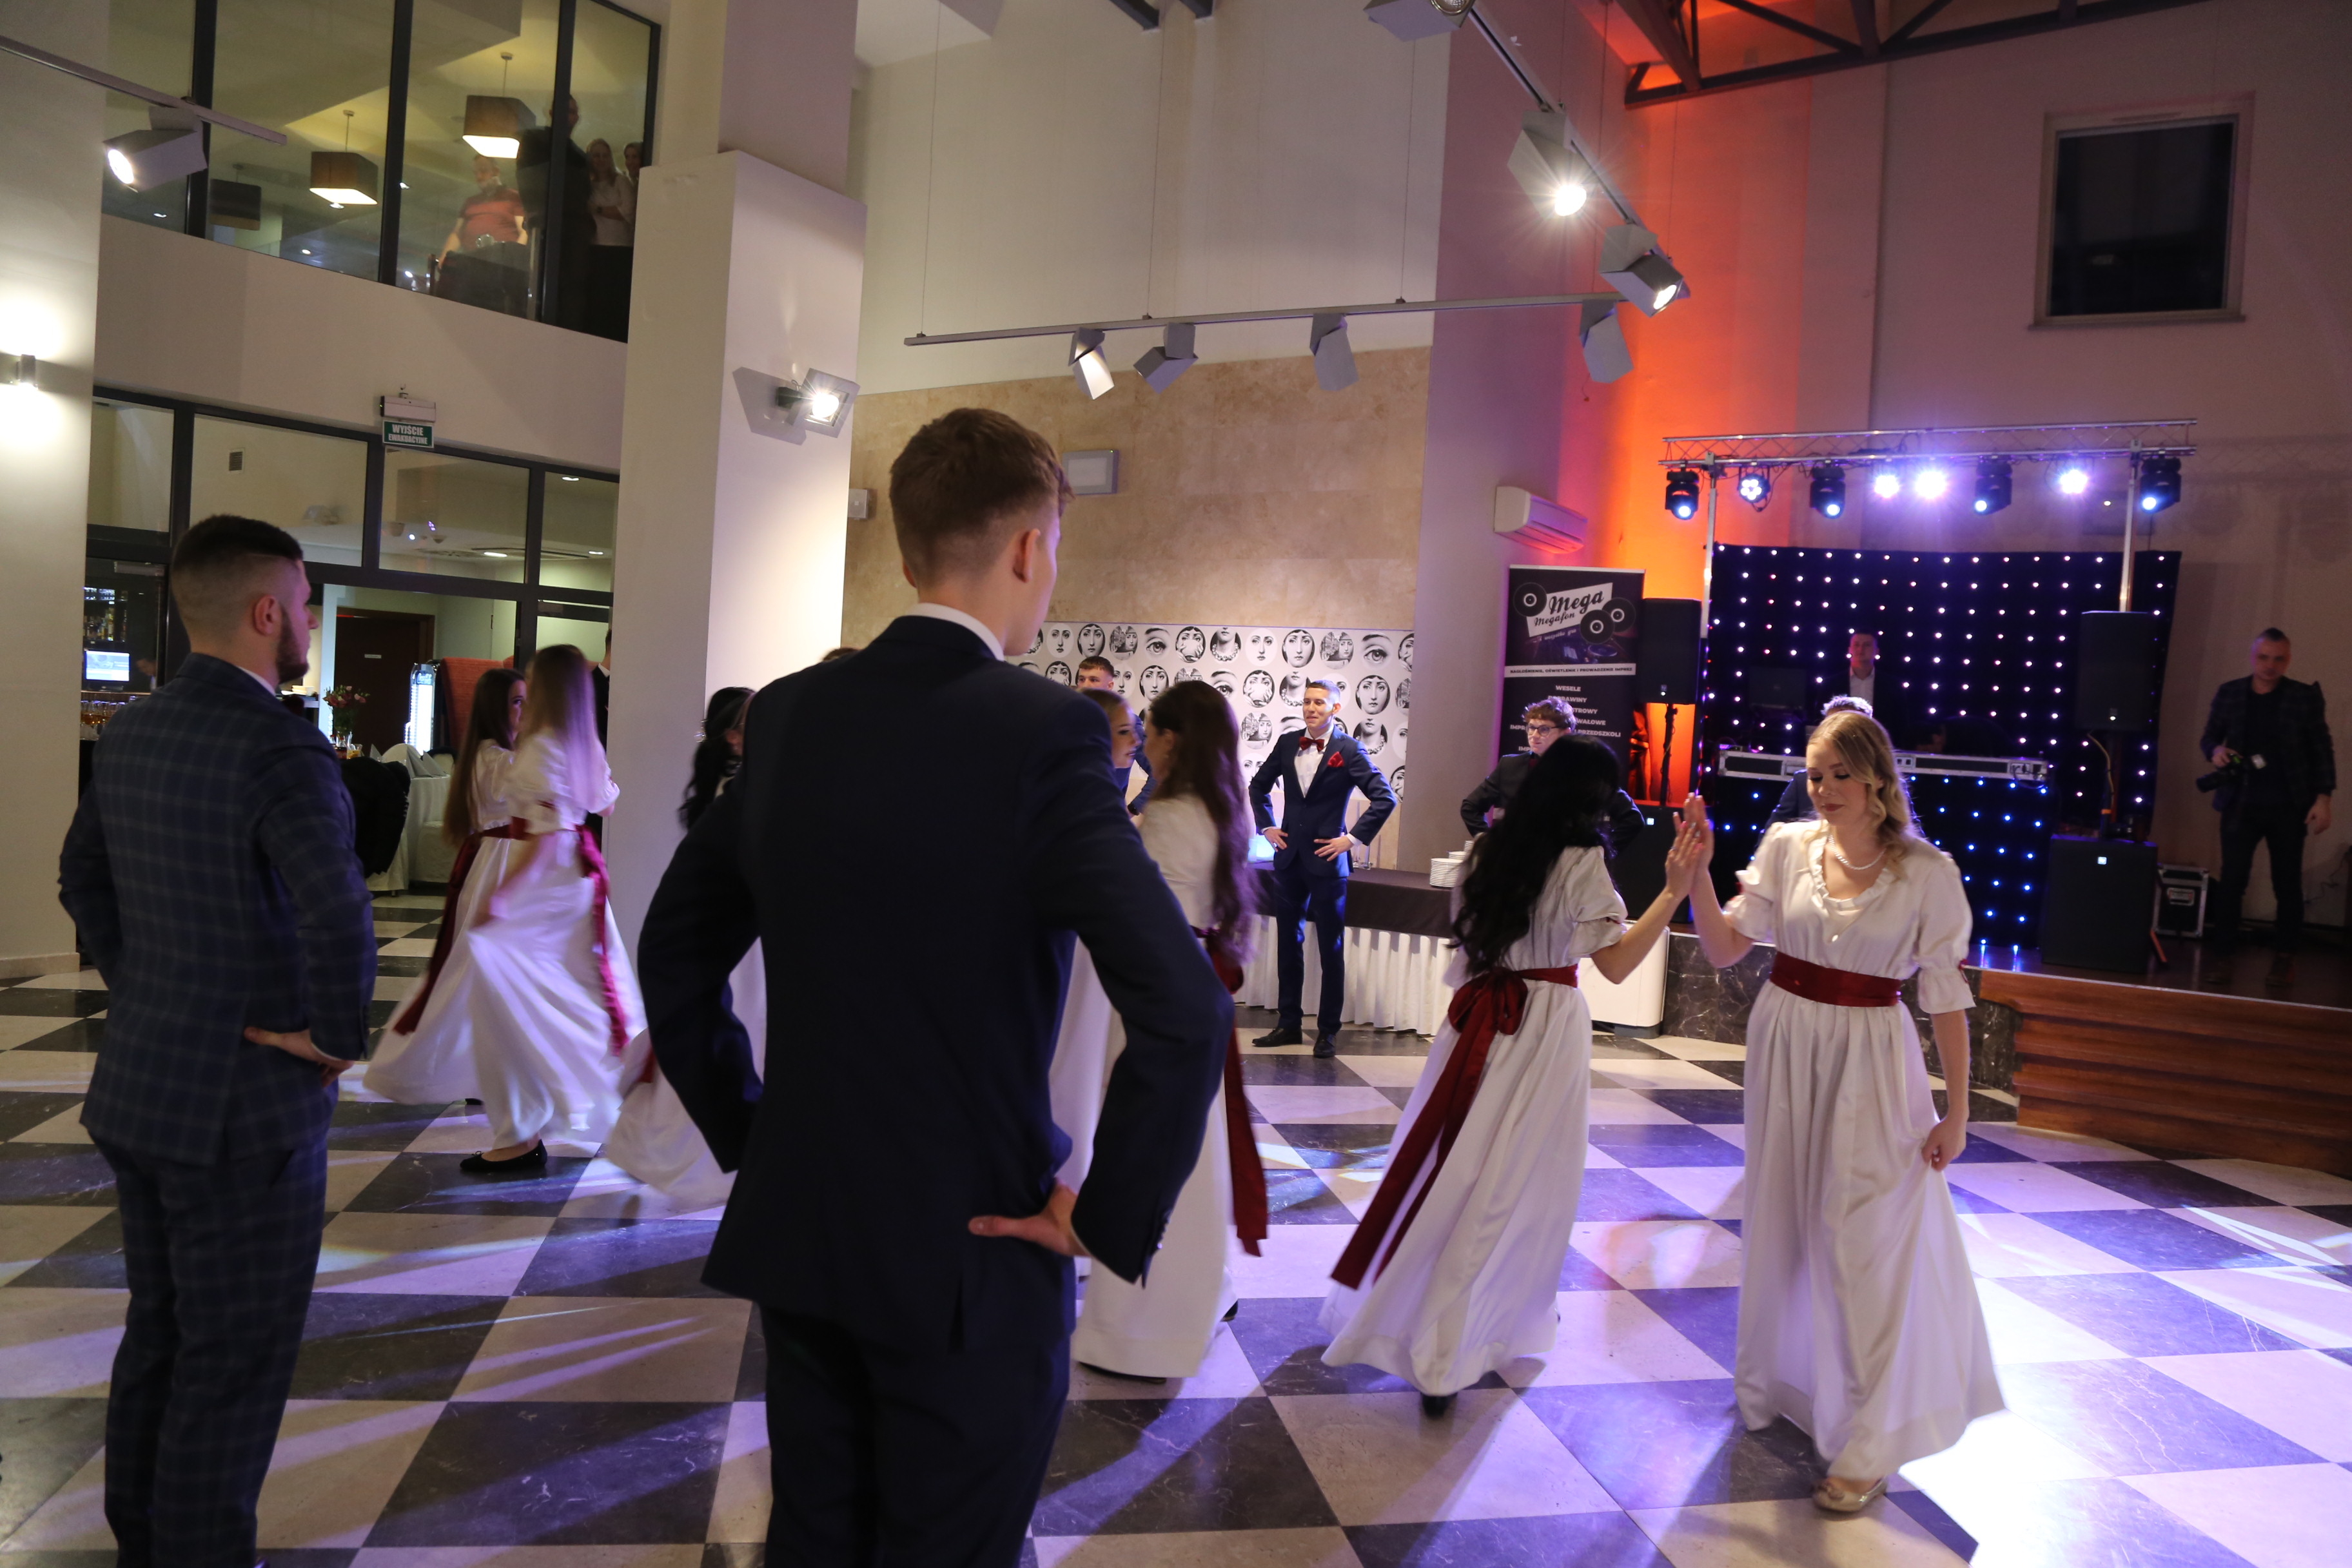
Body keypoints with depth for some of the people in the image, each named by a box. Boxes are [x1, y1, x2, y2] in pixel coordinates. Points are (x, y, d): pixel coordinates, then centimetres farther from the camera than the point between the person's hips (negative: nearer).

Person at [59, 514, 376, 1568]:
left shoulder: (130, 733, 5)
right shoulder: (280, 748, -23)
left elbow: (82, 880, 18)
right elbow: (337, 920, -35)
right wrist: (337, 1035, -20)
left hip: (141, 1086, 9)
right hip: (246, 1107, -9)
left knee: (157, 1340, 23)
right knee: (234, 1368, 6)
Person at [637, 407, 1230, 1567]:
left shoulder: (789, 714, 0)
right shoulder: (1043, 733, -19)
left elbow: (675, 949, 10)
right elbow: (1186, 1013, -27)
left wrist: (745, 1134, 16)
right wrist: (1111, 1224, -14)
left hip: (795, 1240, 6)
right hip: (969, 1255, -5)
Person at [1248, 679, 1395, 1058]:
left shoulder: (1348, 749, -8)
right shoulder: (1287, 744, 6)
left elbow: (1385, 798, -11)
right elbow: (1259, 787, 21)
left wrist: (1354, 838, -12)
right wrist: (1267, 827, 10)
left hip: (1326, 860, -5)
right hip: (1289, 857, 5)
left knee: (1331, 949, 2)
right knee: (1288, 943, 11)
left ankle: (1328, 1031, 10)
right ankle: (1289, 1023, 21)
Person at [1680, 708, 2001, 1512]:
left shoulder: (1926, 871, -9)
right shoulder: (1787, 846, -3)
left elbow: (1946, 993, -7)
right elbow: (1724, 946, -3)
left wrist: (1957, 1109, -8)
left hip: (1871, 1062, -3)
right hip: (1785, 1048, 3)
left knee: (1869, 1241, -2)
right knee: (1783, 1224, 16)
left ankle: (1868, 1447, 12)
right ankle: (1782, 1386, 38)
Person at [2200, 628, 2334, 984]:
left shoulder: (2306, 696, 0)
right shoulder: (2229, 692, 5)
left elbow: (2321, 749, 1)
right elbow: (2208, 738, 12)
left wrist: (2324, 797, -7)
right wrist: (2216, 751, -12)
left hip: (2289, 807, -1)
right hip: (2241, 804, 1)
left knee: (2287, 883, 7)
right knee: (2232, 880, -1)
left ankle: (2284, 957, 17)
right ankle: (2223, 954, 5)